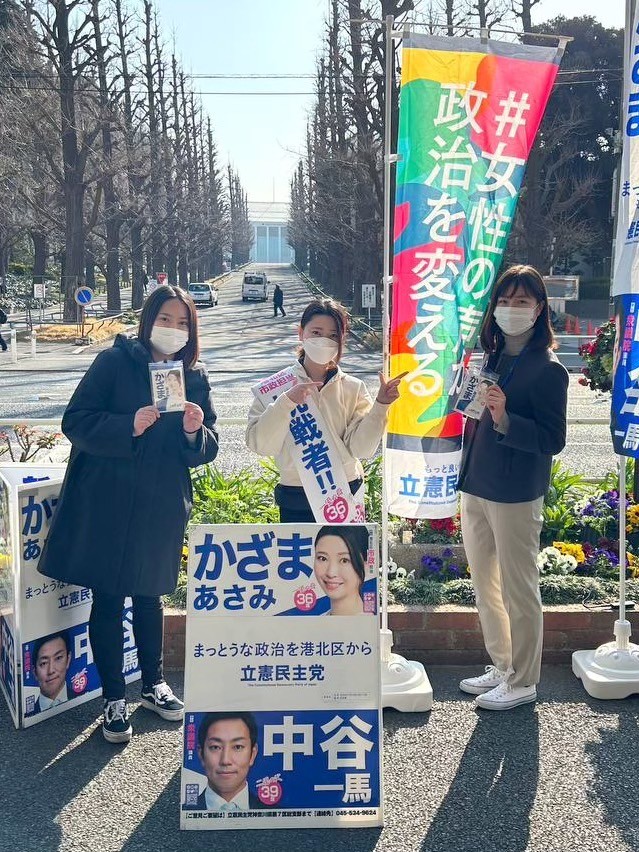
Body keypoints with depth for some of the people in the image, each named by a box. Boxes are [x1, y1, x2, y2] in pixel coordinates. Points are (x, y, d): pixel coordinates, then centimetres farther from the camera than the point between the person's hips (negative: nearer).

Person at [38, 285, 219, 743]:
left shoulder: (195, 376, 4)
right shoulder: (115, 362, -6)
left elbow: (208, 448, 5)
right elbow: (76, 421, -12)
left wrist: (193, 432, -17)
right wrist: (129, 426, -25)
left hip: (162, 505, 3)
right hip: (108, 502, -3)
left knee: (150, 594, 18)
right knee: (109, 600, 4)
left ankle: (154, 685, 35)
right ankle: (114, 699, 19)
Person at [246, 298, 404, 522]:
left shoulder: (353, 388, 1)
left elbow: (361, 447, -9)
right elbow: (259, 444, -13)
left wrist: (380, 406, -21)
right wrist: (286, 402, -25)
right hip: (295, 500, -1)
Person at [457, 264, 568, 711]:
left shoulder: (548, 368, -13)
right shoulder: (493, 357, 9)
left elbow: (553, 440, -17)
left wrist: (505, 420, -29)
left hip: (516, 497, -8)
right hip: (476, 490, 8)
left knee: (518, 590, 5)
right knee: (486, 587, 18)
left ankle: (523, 681, 21)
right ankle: (501, 668, 35)